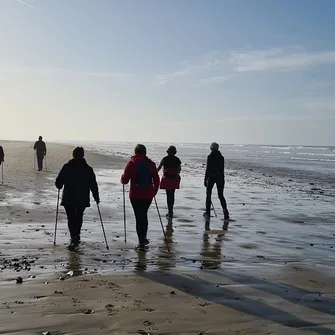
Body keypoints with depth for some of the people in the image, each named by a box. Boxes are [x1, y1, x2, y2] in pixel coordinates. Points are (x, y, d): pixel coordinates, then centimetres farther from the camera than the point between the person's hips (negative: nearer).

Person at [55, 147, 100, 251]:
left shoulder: (66, 167, -6)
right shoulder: (88, 169, -3)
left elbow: (58, 183, -4)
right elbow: (93, 185, -1)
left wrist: (60, 186, 20)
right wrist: (96, 197, 9)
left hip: (68, 199, -1)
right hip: (82, 199, 2)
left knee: (71, 219, 4)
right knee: (78, 218, 18)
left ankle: (74, 238, -12)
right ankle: (76, 237, 26)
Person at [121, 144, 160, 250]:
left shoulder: (131, 163, -7)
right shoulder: (151, 163, 1)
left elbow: (124, 180, -7)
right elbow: (156, 180, 7)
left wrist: (123, 178, 16)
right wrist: (154, 192, 21)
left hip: (135, 196, -3)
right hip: (148, 196, 3)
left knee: (139, 217, 4)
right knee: (144, 215, 22)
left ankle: (141, 242, 4)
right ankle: (143, 238, 28)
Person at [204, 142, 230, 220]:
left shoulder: (210, 156, -10)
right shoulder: (221, 157, 5)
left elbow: (208, 168, -11)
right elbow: (222, 169, 10)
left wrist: (205, 179, -6)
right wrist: (222, 180, 18)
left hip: (211, 177, -4)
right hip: (220, 178, 4)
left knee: (208, 194, 9)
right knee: (221, 195, 9)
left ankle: (208, 213, 10)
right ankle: (225, 210, -8)